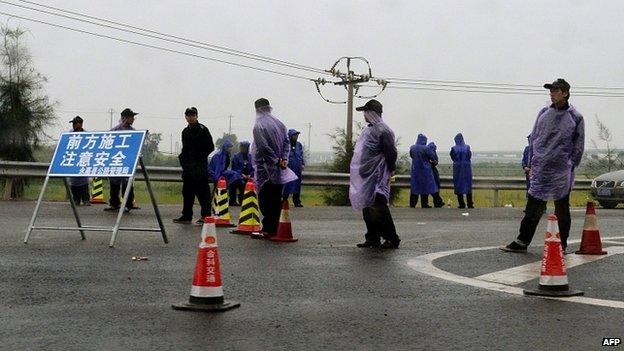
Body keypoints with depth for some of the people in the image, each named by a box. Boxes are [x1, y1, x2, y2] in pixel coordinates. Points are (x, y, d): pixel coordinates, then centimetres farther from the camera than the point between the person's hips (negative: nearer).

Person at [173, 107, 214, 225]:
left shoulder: (202, 130, -4)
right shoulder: (185, 131, 17)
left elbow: (210, 147, -6)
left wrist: (200, 156, -10)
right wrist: (182, 156, 8)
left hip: (199, 166, -7)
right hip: (188, 166, 7)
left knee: (202, 191, -6)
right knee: (187, 191, 10)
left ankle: (205, 216, -2)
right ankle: (186, 216, 16)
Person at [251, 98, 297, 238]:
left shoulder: (258, 125, -11)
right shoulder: (279, 123, 9)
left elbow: (263, 147, -18)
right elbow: (286, 141, 4)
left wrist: (276, 161, -12)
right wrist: (284, 159, -3)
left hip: (265, 169, -6)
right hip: (279, 169, 6)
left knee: (266, 200, -1)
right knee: (277, 199, 11)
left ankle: (268, 229, -3)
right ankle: (275, 228, 14)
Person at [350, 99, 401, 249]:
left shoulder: (383, 130, -13)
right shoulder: (369, 130, 16)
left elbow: (391, 152, -14)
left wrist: (391, 170, -7)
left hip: (377, 178, -9)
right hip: (366, 177, 9)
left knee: (379, 208, -8)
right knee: (367, 208, 10)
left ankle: (392, 239, 0)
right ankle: (373, 239, 17)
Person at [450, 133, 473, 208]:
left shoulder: (454, 148, -8)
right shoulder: (467, 147, -5)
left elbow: (453, 158, 1)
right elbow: (469, 156, 2)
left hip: (457, 168, -1)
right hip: (467, 168, 1)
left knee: (459, 185, 5)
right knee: (468, 185, 9)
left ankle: (461, 204, 3)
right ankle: (470, 204, 7)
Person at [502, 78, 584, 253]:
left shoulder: (575, 117, 0)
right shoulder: (544, 113, 9)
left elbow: (578, 146, 2)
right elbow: (533, 139, 13)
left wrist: (570, 167, -4)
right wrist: (531, 163, 8)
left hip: (561, 171, -3)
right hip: (540, 170, 3)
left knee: (562, 210, 7)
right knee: (533, 207, 3)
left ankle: (562, 244, 16)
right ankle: (522, 242, 8)